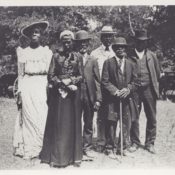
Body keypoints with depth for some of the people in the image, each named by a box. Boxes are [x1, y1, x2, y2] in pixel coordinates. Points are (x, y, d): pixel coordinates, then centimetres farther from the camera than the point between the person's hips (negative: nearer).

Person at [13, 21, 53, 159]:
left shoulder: (47, 52, 9)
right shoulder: (23, 52, 10)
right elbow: (21, 74, 10)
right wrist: (20, 92, 2)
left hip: (42, 87, 0)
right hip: (27, 87, 1)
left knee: (42, 117, -4)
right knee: (29, 117, 0)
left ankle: (43, 148, 5)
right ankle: (29, 149, 8)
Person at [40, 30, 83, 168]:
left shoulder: (77, 57, 8)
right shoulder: (56, 56, 6)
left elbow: (81, 76, 6)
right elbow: (51, 76, 1)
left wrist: (70, 81, -11)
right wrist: (63, 84, -12)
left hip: (73, 93, 1)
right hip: (58, 93, -1)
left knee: (73, 123, 4)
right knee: (58, 124, 0)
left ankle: (74, 156, 12)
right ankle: (56, 156, 7)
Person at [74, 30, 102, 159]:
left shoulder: (93, 61, 11)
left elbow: (97, 81, 6)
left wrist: (98, 99, 0)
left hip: (89, 96, 2)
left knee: (89, 124, 9)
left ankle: (87, 147, 21)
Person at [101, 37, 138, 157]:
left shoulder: (130, 64, 11)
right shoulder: (108, 62, 2)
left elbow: (135, 81, 10)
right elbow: (105, 81, -2)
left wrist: (128, 89, -8)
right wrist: (115, 91, -13)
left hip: (127, 98, 3)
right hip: (112, 99, -2)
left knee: (126, 123, 5)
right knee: (111, 123, 0)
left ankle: (124, 147, 20)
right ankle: (111, 148, 13)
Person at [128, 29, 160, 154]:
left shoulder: (152, 56, 7)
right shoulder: (130, 56, 1)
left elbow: (157, 73, 12)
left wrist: (155, 87, 8)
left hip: (149, 90, 2)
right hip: (134, 90, -1)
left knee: (152, 118, 5)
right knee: (134, 118, 3)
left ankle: (150, 143, 18)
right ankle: (135, 143, 16)